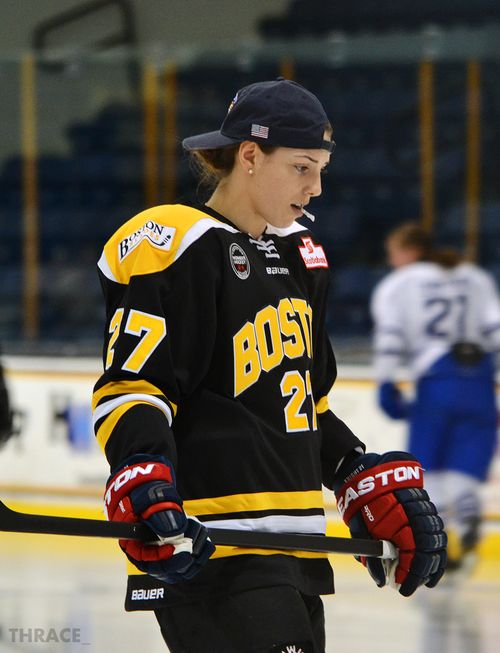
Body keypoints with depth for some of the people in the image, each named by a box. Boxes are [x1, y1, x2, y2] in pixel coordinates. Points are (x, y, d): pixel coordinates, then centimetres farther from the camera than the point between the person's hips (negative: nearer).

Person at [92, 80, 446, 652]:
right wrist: (145, 492, -30)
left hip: (293, 543, 9)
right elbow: (130, 388, -15)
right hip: (209, 546, -9)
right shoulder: (177, 250, -9)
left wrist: (376, 485, 20)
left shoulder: (298, 256, 19)